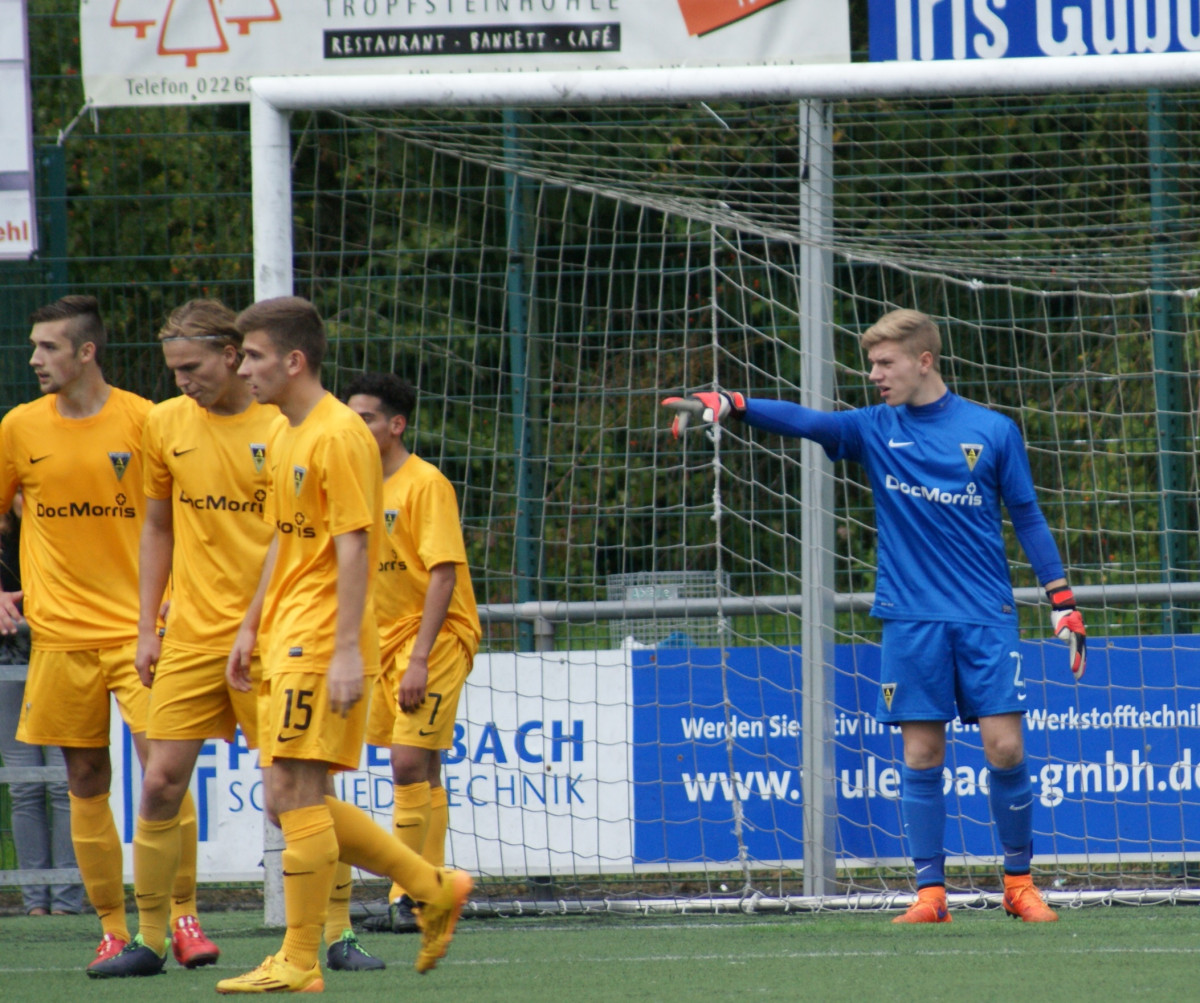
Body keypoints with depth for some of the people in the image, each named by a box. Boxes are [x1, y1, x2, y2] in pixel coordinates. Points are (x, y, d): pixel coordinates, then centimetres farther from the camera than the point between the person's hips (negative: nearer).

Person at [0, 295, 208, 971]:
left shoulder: (143, 421, -4)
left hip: (138, 627, -3)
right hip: (61, 635, 3)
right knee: (87, 783, 4)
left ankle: (183, 915, -2)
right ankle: (113, 928, 11)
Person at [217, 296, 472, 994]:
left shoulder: (339, 436, -13)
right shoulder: (291, 437, 17)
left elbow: (352, 548, -18)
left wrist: (347, 652, -22)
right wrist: (251, 628, 25)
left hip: (322, 645, -10)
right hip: (289, 642, 10)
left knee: (296, 792, -9)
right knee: (295, 800, 9)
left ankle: (300, 962, -6)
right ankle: (436, 890, 18)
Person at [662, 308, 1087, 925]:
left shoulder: (992, 432, 3)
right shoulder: (875, 430, 5)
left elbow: (1027, 516, 9)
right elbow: (805, 422, -10)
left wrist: (1062, 604, 6)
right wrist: (725, 405, -26)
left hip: (987, 617, -1)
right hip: (910, 620, 1)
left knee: (1004, 746, -5)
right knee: (921, 753, -2)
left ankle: (1019, 883, 11)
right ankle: (930, 893, 4)